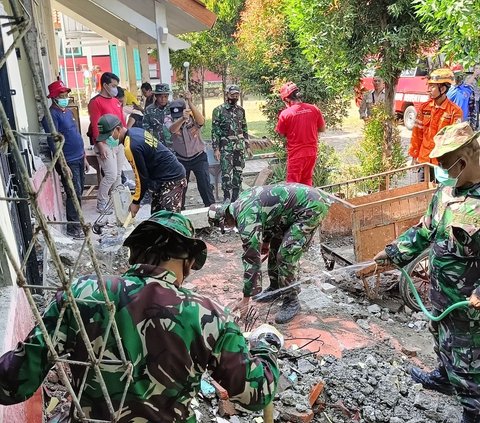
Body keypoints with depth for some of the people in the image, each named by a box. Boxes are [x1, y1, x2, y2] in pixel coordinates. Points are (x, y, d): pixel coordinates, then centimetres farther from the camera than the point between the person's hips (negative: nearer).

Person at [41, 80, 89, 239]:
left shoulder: (69, 112, 13)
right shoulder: (51, 115, -14)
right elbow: (53, 142, -19)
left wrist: (84, 157, 19)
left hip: (79, 159, 8)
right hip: (68, 162, -8)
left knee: (79, 192, 14)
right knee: (74, 194, -6)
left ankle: (77, 220, 27)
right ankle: (72, 228, 4)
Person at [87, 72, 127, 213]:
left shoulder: (116, 101, 14)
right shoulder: (96, 102, -8)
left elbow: (122, 122, 19)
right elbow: (95, 126, -14)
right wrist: (100, 146, -19)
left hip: (119, 142, 7)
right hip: (105, 143, -7)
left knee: (118, 174, 11)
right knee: (111, 175, -10)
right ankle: (101, 204, 3)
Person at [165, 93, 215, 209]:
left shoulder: (192, 116, -16)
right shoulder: (169, 119, -14)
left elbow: (201, 121, -40)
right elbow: (172, 129, -37)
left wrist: (190, 102, -47)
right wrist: (182, 118, -57)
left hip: (198, 157, -2)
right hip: (181, 159, 2)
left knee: (205, 185, -6)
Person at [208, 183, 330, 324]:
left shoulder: (246, 219, -21)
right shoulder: (241, 200, 6)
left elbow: (251, 258, -18)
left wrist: (245, 300, -11)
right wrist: (265, 241, 33)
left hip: (312, 207, -11)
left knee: (286, 254, -13)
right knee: (275, 245, 16)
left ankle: (291, 302, 3)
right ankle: (275, 288, 30)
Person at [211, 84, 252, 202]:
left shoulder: (241, 110, 10)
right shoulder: (218, 110, -5)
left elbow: (245, 129, 15)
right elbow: (215, 131, -7)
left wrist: (247, 146, 12)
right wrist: (216, 148, -12)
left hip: (240, 146, 5)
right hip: (226, 147, -5)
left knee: (239, 173, 8)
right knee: (226, 174, -5)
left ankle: (235, 198, 19)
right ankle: (226, 198, 5)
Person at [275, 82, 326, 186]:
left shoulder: (285, 114, -14)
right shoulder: (314, 109, -4)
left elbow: (280, 133, -3)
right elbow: (322, 129, 7)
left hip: (295, 155, -4)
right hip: (311, 153, 4)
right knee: (307, 182, 18)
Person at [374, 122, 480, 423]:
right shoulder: (447, 189, -2)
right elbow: (425, 230, 9)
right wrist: (394, 253, 7)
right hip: (441, 292, 8)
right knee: (443, 340, 30)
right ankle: (445, 378, 55)